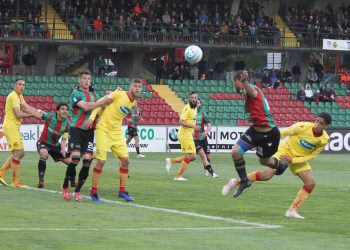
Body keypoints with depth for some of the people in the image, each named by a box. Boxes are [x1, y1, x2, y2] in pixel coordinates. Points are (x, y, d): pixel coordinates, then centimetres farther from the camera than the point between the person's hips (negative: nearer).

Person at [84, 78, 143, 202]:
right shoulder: (119, 94, -13)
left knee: (125, 160, 2)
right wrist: (92, 117, -17)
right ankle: (93, 191, 8)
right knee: (101, 161, -7)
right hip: (103, 130, -7)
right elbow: (100, 102, -10)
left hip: (117, 132, 7)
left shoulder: (133, 104, 6)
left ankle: (122, 191, 13)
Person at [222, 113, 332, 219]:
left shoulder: (324, 140, -14)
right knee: (266, 175, -22)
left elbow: (311, 156, -6)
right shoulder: (303, 127, -26)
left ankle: (292, 210, -3)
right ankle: (235, 182, -5)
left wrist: (292, 160, -19)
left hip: (299, 159, 5)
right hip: (285, 151, -5)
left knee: (311, 183, -10)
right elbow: (282, 133, -13)